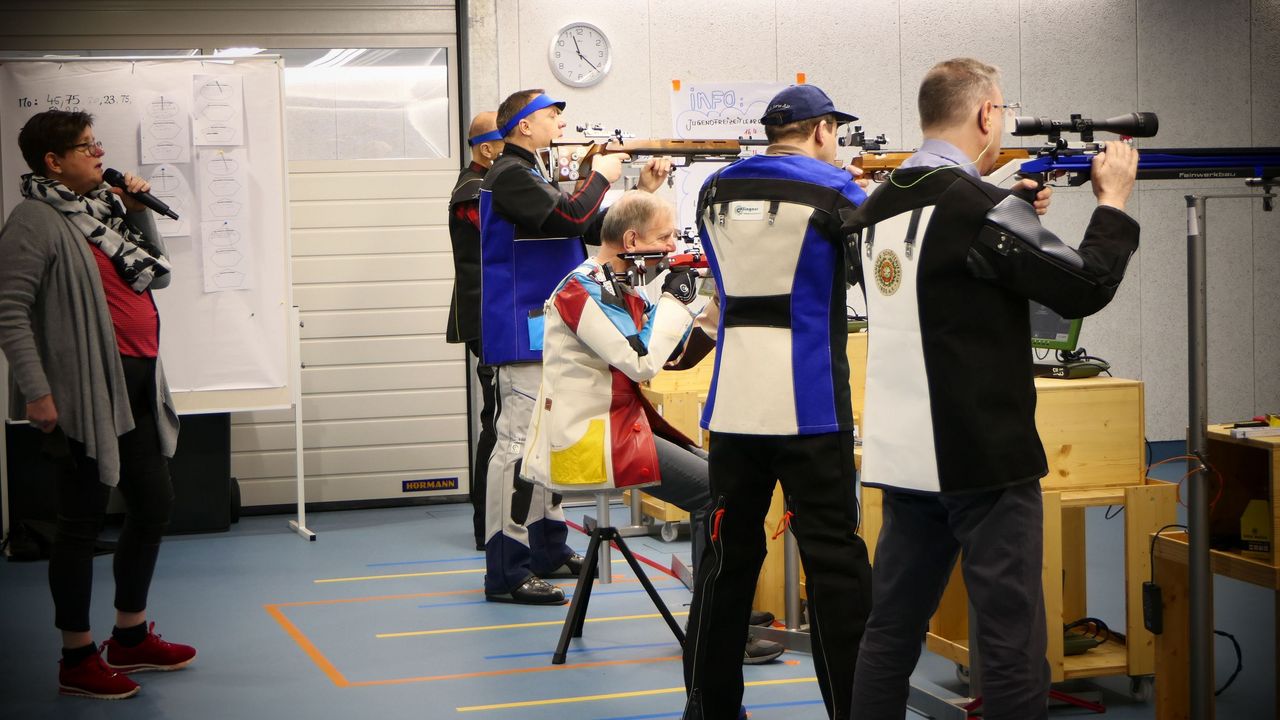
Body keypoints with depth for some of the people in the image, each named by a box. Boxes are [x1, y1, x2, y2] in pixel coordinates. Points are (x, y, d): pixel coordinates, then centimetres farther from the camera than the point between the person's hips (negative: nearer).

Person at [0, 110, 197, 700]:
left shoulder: (105, 208, 13)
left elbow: (157, 275, 19)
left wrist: (139, 211, 6)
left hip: (134, 386, 9)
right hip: (84, 392, -9)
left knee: (155, 502, 16)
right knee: (83, 521, 0)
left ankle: (131, 637, 32)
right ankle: (77, 659, 12)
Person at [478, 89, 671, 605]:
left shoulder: (533, 176, 20)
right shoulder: (509, 176, -12)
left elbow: (596, 229, 19)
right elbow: (572, 220, -24)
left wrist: (643, 189, 11)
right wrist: (601, 177, -8)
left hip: (551, 334, 11)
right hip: (523, 335, -11)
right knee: (519, 444, -12)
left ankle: (547, 551, 25)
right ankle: (505, 572, -12)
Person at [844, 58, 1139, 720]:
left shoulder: (876, 209, 9)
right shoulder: (982, 208, -15)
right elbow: (1087, 286, -9)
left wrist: (1017, 215, 18)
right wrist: (1113, 198, 4)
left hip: (903, 457, 8)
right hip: (983, 458, -8)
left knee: (890, 631, 12)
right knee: (1012, 642, -2)